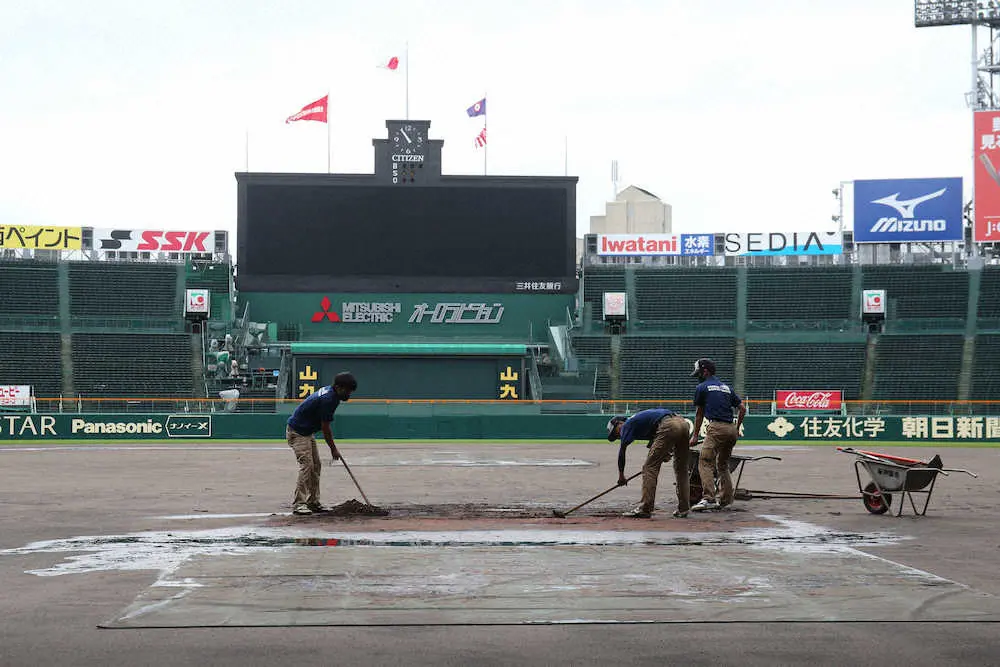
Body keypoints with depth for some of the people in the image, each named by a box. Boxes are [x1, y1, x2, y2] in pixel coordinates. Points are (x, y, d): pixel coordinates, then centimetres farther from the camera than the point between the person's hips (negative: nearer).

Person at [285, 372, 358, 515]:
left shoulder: (329, 391, 3)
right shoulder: (328, 399, -27)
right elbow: (325, 428, -21)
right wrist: (333, 449, -11)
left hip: (307, 432, 10)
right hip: (297, 432, -10)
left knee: (316, 466, 8)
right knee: (306, 465, -17)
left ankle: (313, 502, 12)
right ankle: (299, 504, -17)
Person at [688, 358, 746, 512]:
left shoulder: (702, 387, 6)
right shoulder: (727, 387, 22)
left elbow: (699, 414, 12)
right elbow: (742, 408, 15)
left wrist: (695, 436, 19)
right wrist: (737, 429, 23)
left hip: (716, 428, -7)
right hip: (731, 430, 7)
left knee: (705, 462, -13)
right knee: (723, 465, 19)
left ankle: (708, 498, -29)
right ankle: (725, 500, 14)